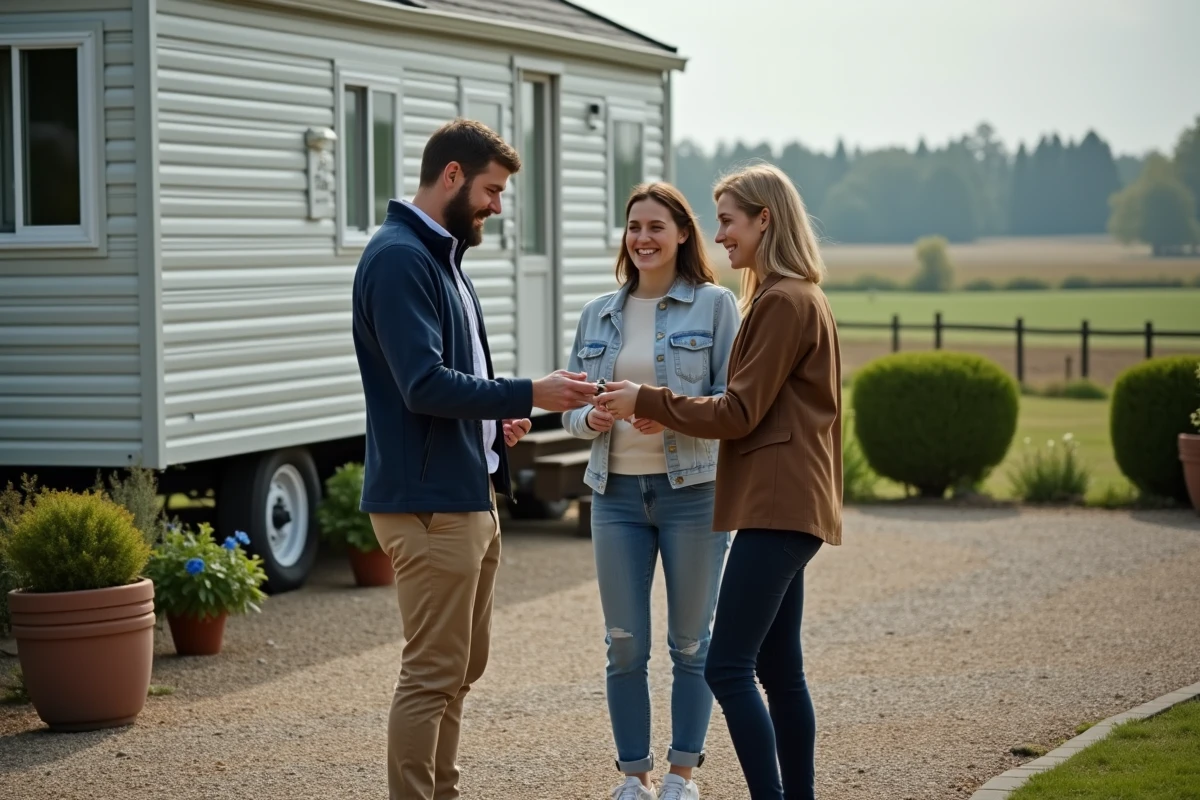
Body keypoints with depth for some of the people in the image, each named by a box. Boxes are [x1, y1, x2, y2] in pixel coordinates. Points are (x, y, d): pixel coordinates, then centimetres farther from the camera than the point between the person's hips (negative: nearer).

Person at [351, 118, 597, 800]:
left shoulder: (442, 254, 17)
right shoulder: (399, 258, -15)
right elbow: (424, 385, -23)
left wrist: (495, 419, 7)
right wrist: (527, 396, -20)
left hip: (471, 495, 10)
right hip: (429, 503, -10)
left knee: (463, 668, 15)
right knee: (433, 674, -6)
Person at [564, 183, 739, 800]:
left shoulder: (714, 305, -1)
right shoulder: (598, 314, 11)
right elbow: (571, 405, 12)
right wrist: (590, 419, -10)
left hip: (693, 490, -3)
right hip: (618, 493, 3)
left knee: (690, 642, 6)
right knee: (625, 645, 4)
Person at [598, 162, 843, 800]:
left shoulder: (783, 302, -12)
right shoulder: (795, 297, 20)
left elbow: (741, 412, -14)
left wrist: (647, 402, -7)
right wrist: (660, 411, 12)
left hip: (777, 507, -11)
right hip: (786, 506, 11)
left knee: (727, 666, -13)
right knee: (777, 667, 11)